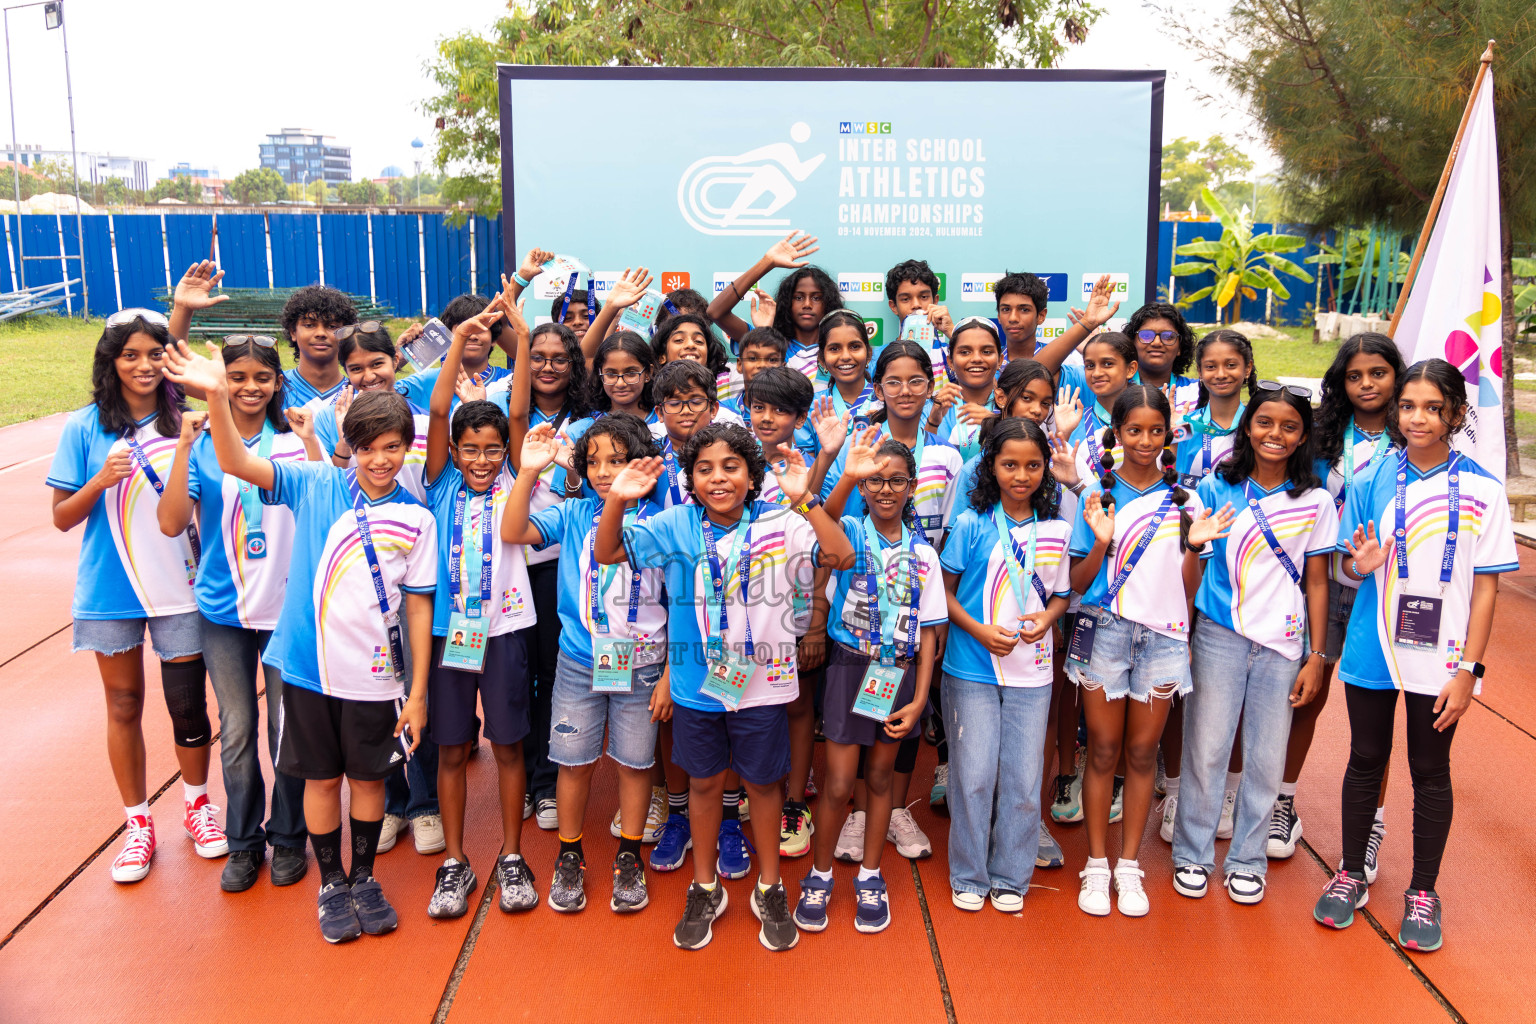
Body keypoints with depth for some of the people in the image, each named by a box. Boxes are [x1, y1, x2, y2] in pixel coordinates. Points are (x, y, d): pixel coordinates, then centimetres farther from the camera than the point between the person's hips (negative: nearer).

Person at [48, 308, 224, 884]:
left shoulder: (185, 421, -1)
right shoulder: (85, 428, -5)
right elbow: (63, 517, -4)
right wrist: (101, 480, -19)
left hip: (179, 587, 0)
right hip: (110, 592, 0)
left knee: (188, 703, 5)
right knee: (124, 706, 11)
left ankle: (197, 803, 29)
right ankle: (138, 823, 26)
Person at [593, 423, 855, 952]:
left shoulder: (778, 524, -11)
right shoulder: (676, 526, -4)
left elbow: (840, 555, -23)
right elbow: (608, 553, -3)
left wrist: (805, 498, -36)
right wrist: (617, 499, -21)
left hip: (761, 683, -1)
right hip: (696, 684, 2)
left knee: (763, 782, 14)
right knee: (704, 782, 16)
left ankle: (769, 889, 35)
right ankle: (705, 889, 36)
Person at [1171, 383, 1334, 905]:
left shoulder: (1316, 502, 3)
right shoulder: (1217, 489, 1)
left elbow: (1317, 583, 6)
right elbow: (1193, 564, 4)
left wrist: (1315, 656, 2)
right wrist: (1179, 637, 0)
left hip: (1282, 644, 1)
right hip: (1219, 637, -1)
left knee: (1266, 758, 7)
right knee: (1206, 750, 3)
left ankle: (1246, 860, 24)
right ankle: (1192, 854, 21)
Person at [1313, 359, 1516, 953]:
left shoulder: (1482, 490, -6)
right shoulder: (1372, 480, -2)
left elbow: (1486, 587, -4)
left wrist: (1468, 669, -9)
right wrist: (1361, 564, -19)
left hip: (1440, 657, -1)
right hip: (1372, 649, 1)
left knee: (1430, 770, 10)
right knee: (1366, 759, 13)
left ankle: (1423, 892, 26)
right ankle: (1351, 873, 31)